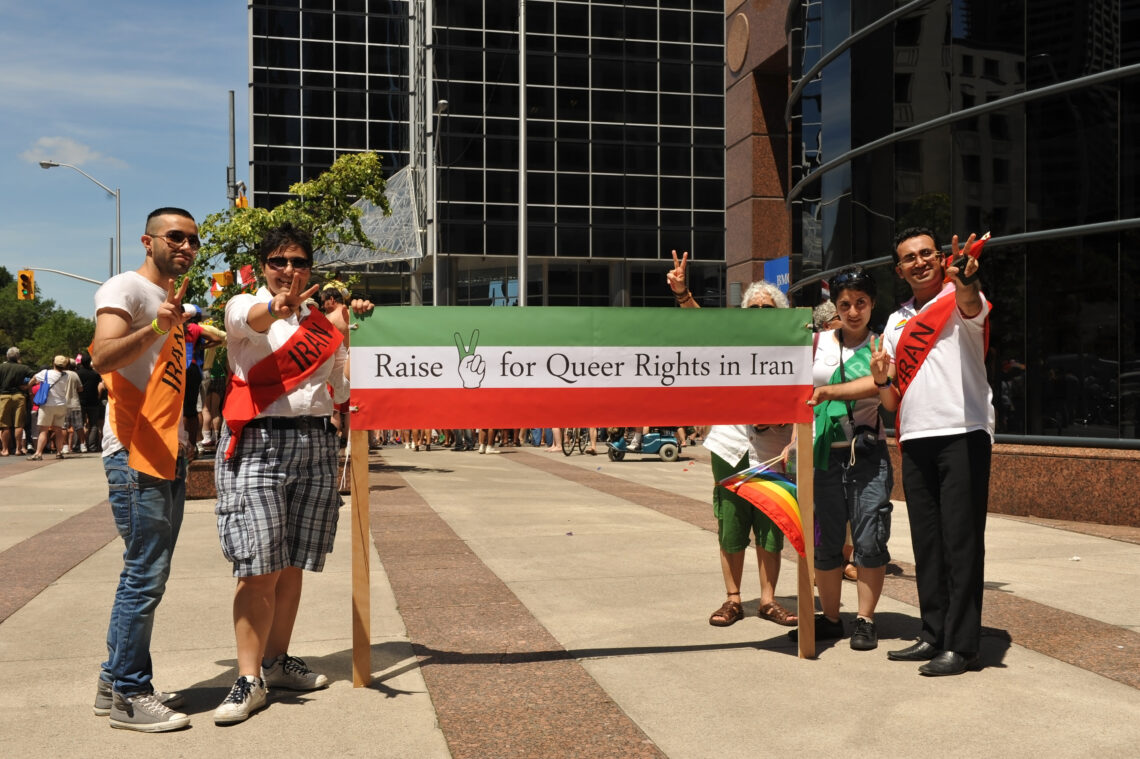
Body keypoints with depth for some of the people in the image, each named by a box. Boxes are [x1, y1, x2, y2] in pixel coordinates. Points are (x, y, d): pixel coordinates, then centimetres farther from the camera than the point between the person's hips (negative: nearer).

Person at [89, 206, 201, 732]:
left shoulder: (172, 300, 20)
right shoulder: (125, 288, -6)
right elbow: (102, 358, -25)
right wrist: (156, 327, -36)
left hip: (169, 455, 10)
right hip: (135, 453, -9)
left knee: (148, 573, 13)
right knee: (144, 574, -8)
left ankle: (115, 682, 22)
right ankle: (128, 696, 2)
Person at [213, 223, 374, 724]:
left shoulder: (324, 319, 15)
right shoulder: (245, 306, 2)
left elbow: (343, 390, 13)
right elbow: (248, 321, -25)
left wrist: (351, 332, 3)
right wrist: (275, 308, -48)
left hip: (316, 443, 5)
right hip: (259, 443, -4)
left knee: (292, 566, 8)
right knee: (259, 566, -12)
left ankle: (277, 662, 21)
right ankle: (249, 679, -6)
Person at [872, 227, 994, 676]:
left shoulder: (960, 298, 2)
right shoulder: (896, 322, 19)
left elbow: (971, 306, -27)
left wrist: (964, 280, -49)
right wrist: (881, 380, -4)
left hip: (963, 434, -6)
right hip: (915, 440, 6)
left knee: (961, 541, -4)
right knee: (926, 542, 11)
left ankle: (961, 645, 1)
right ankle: (934, 635, 20)